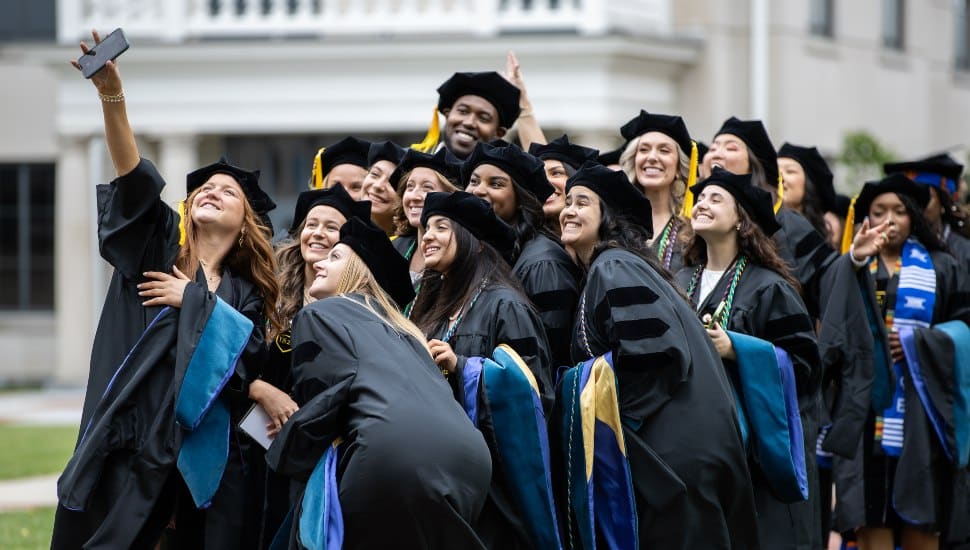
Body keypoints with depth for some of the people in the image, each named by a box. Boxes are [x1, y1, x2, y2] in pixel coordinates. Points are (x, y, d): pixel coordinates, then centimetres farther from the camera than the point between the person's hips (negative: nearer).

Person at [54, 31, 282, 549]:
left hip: (205, 455, 2)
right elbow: (133, 178, -5)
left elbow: (252, 353, -4)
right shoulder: (157, 247, 10)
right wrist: (111, 95, -19)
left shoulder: (245, 294, 15)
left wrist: (198, 299, -4)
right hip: (131, 447, -2)